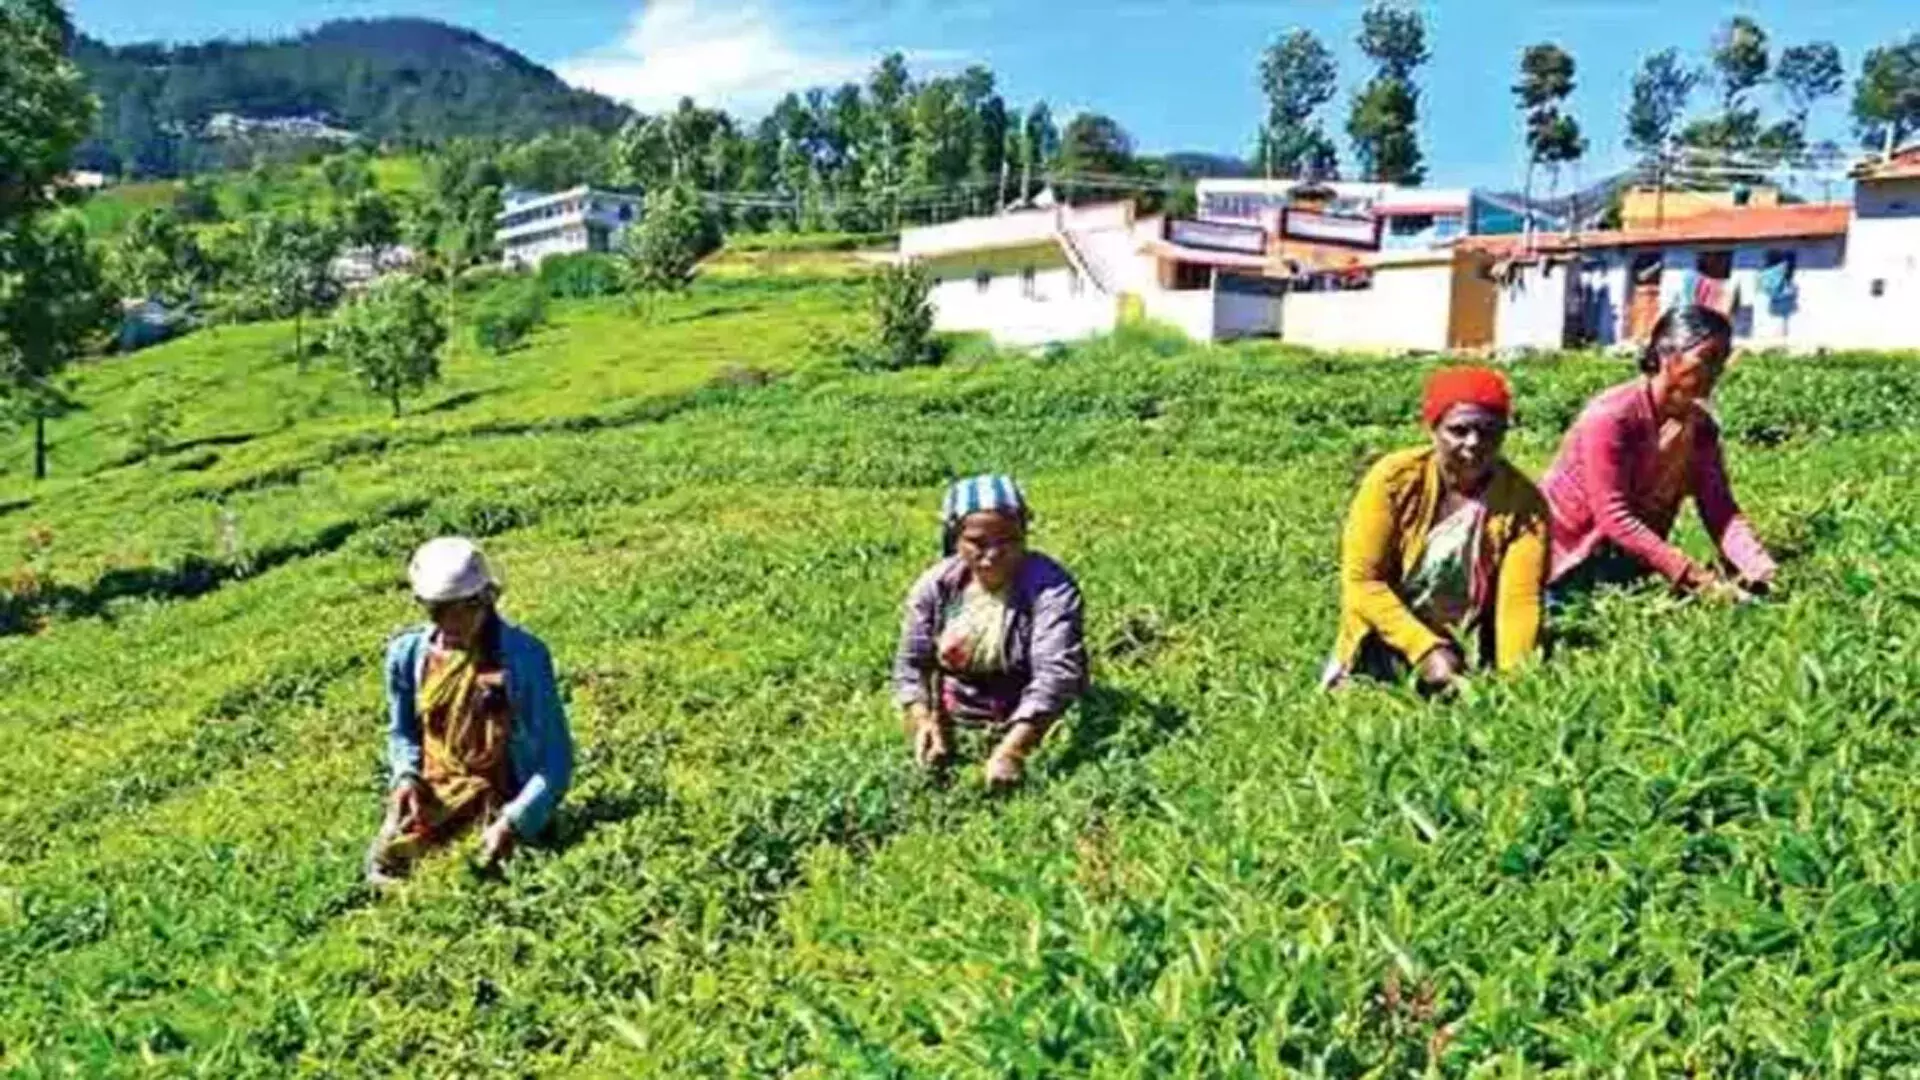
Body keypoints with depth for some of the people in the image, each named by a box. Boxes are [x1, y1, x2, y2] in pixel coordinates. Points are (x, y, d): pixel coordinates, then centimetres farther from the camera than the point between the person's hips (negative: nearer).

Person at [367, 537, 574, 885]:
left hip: (501, 797, -4)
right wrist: (406, 775, -5)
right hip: (432, 791, 4)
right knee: (384, 863, -12)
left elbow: (556, 758, -12)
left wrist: (514, 821, -23)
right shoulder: (407, 654, -1)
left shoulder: (525, 657, -14)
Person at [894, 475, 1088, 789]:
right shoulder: (935, 585, -3)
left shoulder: (1050, 588, -16)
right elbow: (911, 663, 1)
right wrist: (922, 721, -18)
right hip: (953, 726, 3)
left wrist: (1011, 749, -36)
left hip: (1028, 727, -3)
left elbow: (1056, 674, -25)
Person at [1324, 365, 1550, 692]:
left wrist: (1513, 677, -32)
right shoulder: (1395, 480, -14)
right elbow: (1362, 581, -16)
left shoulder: (1523, 500, -11)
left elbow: (1521, 600, -17)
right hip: (1388, 641, -1)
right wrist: (1425, 649, -23)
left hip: (1469, 653, 1)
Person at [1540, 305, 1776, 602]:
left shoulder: (1701, 426, -2)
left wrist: (1760, 568, -28)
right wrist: (1695, 576, -35)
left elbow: (1720, 509, -10)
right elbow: (1614, 516, -30)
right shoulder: (1612, 416, -24)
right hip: (1563, 558, -7)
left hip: (1623, 564, 7)